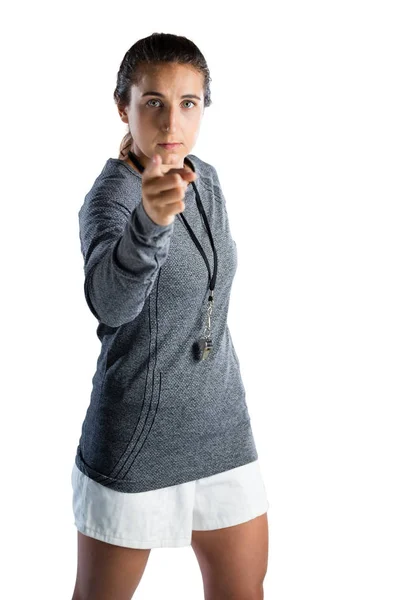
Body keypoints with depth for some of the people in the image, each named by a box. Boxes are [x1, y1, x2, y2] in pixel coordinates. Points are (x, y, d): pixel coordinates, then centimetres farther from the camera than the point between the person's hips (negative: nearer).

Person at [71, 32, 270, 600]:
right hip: (136, 440, -6)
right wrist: (152, 219, -58)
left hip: (222, 426, 6)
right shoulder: (111, 193, -19)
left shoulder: (205, 179, 4)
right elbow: (108, 300, -41)